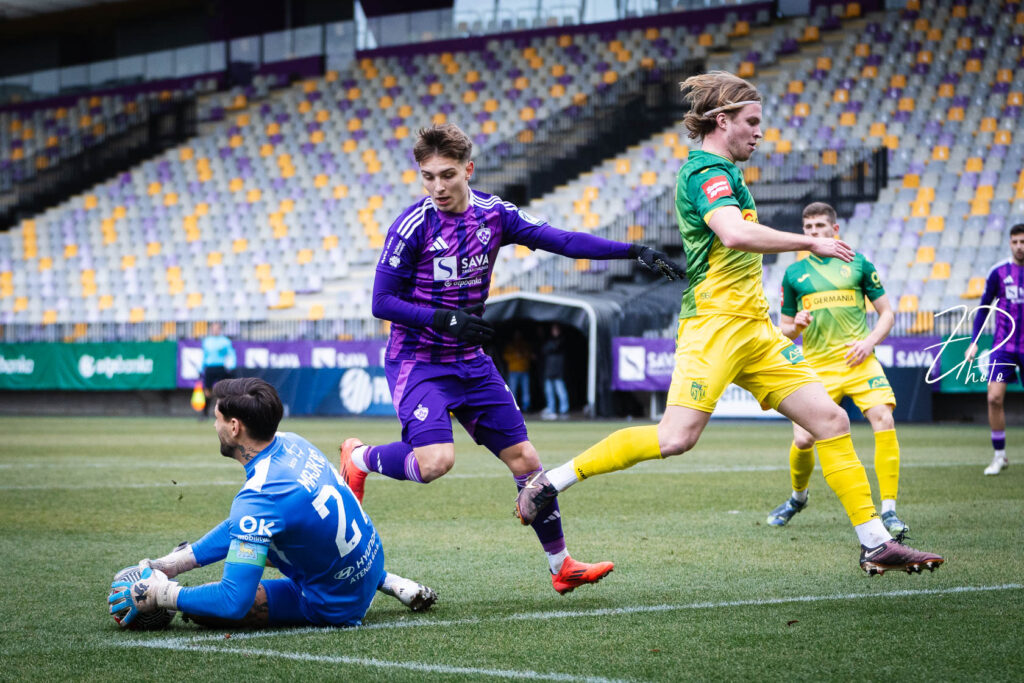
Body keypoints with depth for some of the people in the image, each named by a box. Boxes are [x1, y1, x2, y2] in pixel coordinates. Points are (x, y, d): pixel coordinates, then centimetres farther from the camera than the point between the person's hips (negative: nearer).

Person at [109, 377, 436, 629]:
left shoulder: (259, 498, -30)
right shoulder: (291, 443, -4)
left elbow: (233, 601, -31)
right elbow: (242, 526, 10)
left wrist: (163, 595, -18)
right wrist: (174, 562, 5)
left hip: (334, 606, -8)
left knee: (202, 607, -17)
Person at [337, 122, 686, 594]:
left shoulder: (494, 214, 0)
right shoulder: (412, 226, -15)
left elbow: (563, 241, 2)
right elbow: (382, 302, -12)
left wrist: (636, 251, -5)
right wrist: (444, 318, -24)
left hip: (470, 362, 5)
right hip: (417, 361, -5)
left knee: (523, 458, 4)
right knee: (436, 460, -26)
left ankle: (561, 565, 17)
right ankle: (359, 459, 4)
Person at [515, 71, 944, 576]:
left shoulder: (716, 170, 20)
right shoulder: (708, 171, -12)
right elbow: (735, 233, -30)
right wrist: (810, 243, -22)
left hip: (753, 327, 10)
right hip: (715, 322, -10)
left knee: (831, 420, 2)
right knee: (676, 437, -20)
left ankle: (876, 545, 3)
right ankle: (550, 482, -8)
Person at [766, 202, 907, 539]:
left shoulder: (858, 264, 8)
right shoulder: (794, 273, 12)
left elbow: (887, 313, 11)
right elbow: (785, 330, 17)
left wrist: (869, 342, -8)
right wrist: (796, 326, -7)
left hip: (858, 361, -1)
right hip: (817, 366, 1)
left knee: (884, 420, -22)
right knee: (803, 439, -9)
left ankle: (888, 511, -17)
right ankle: (798, 496, 25)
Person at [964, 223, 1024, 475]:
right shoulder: (999, 272, -2)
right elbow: (984, 308, 6)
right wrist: (974, 341, -1)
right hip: (1003, 346, 0)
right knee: (994, 397, -13)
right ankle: (999, 455, 0)